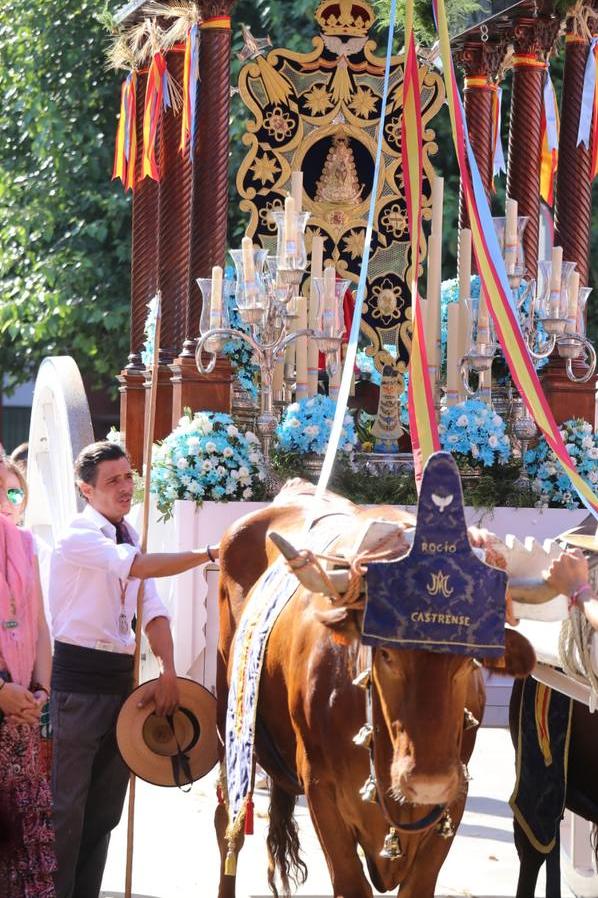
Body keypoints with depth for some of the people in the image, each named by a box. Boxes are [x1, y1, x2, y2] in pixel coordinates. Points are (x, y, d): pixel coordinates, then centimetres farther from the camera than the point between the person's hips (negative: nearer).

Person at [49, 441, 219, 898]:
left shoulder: (130, 541, 13)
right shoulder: (78, 538, -11)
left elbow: (153, 611, 6)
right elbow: (141, 567, -25)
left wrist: (169, 672, -8)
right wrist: (209, 554, -28)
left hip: (121, 679, 8)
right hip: (80, 680, -8)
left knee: (105, 808, 11)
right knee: (68, 805, -5)